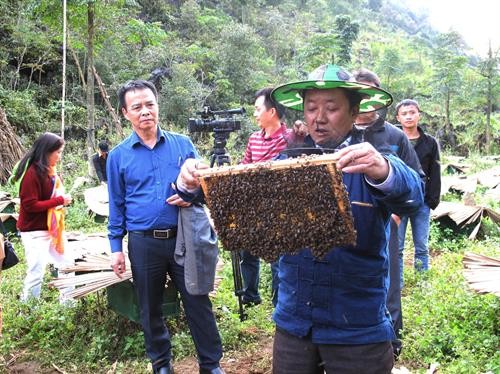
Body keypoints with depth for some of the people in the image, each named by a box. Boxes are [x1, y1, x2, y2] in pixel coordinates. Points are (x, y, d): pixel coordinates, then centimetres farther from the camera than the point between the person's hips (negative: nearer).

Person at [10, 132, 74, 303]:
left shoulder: (50, 171, 7)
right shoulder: (32, 173, -19)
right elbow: (30, 205, -22)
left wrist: (64, 199, -1)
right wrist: (59, 201, -20)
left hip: (53, 229, 9)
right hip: (35, 232, -9)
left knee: (67, 264, 16)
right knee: (36, 273, -4)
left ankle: (67, 301, 30)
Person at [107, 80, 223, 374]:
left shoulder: (183, 145, 2)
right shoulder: (119, 156, 2)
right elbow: (117, 205, 6)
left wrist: (192, 195, -13)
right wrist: (116, 247, 3)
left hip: (185, 238, 0)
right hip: (144, 243, 1)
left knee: (198, 303, 5)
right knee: (151, 309, 13)